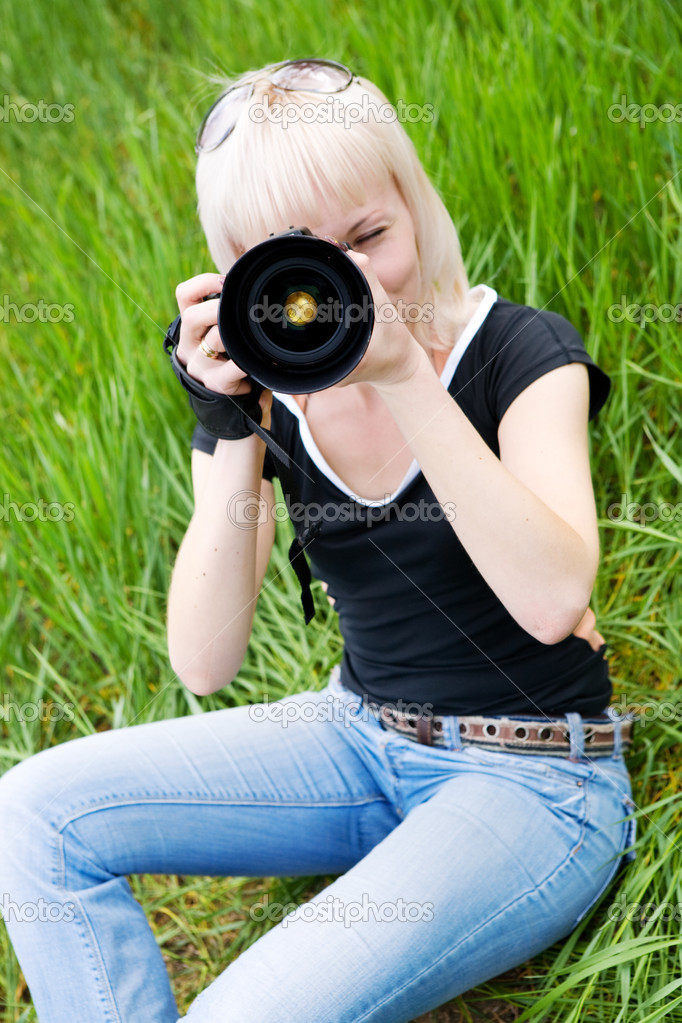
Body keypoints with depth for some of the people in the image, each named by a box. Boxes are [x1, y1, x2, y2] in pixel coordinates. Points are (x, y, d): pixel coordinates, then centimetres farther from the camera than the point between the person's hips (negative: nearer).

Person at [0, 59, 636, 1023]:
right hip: (363, 737, 5)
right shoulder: (266, 387, -3)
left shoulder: (521, 350, -12)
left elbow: (551, 601, -29)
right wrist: (236, 433, -24)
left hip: (535, 777, -4)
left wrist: (405, 377, -34)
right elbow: (204, 662, -13)